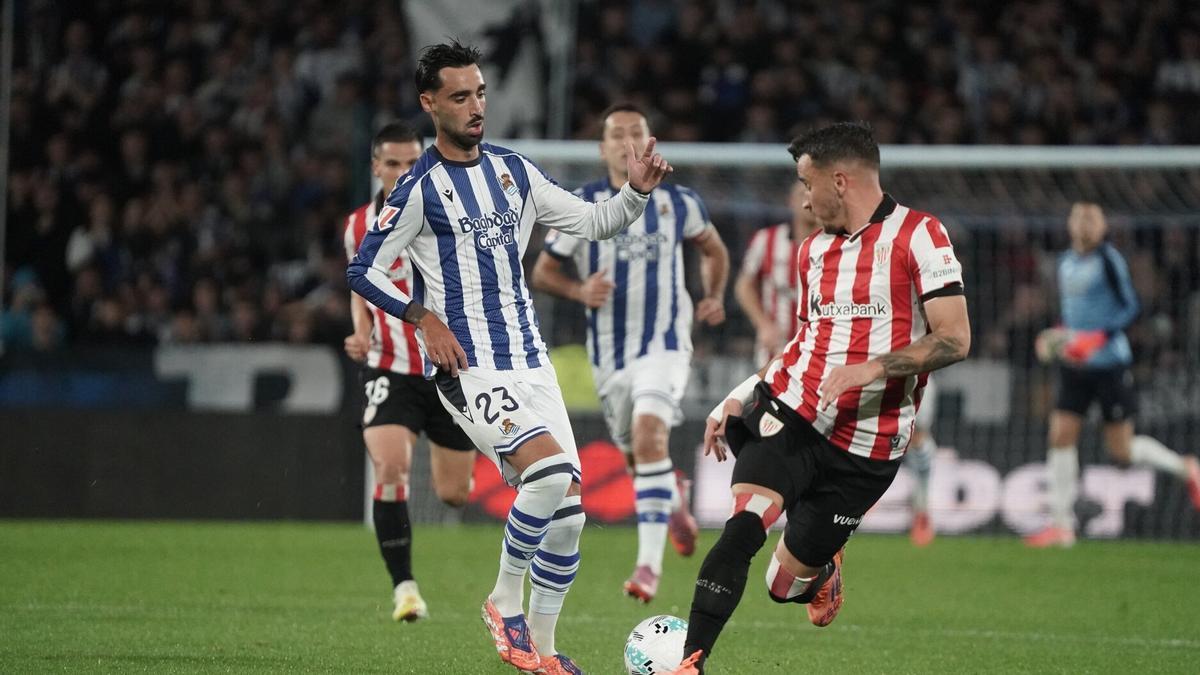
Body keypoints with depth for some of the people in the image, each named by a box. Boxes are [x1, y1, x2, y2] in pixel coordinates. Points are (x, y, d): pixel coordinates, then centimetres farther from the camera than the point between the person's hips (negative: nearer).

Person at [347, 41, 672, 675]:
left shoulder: (514, 171, 11)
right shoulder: (418, 189, -7)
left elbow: (590, 222, 16)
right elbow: (363, 271, -4)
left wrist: (635, 192, -2)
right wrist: (426, 319, -13)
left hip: (529, 361, 7)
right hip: (468, 367, -7)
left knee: (567, 506, 2)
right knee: (548, 470, -27)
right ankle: (506, 599, -7)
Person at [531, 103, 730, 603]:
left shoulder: (678, 202, 2)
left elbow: (713, 249, 22)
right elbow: (543, 272, 4)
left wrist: (714, 297, 5)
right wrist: (579, 291, -16)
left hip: (665, 342, -2)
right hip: (609, 351, 2)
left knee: (649, 434, -25)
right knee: (636, 454, 13)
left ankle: (650, 564, -27)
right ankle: (674, 497, 51)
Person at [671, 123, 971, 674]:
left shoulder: (918, 236, -7)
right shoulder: (813, 250, 15)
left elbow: (954, 339, -13)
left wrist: (872, 368, -25)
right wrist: (738, 398, 19)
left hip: (866, 447, -4)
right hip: (792, 415, 4)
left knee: (785, 585, 3)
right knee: (743, 526, -25)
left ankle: (821, 572, 39)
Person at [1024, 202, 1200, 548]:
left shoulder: (1109, 259, -11)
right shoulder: (1066, 263, 10)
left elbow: (1130, 306, -12)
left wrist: (1098, 338, -23)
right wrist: (1059, 337, 7)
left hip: (1110, 362, -6)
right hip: (1074, 366, 6)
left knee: (1121, 449, -1)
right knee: (1061, 435, -5)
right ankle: (1062, 524, 0)